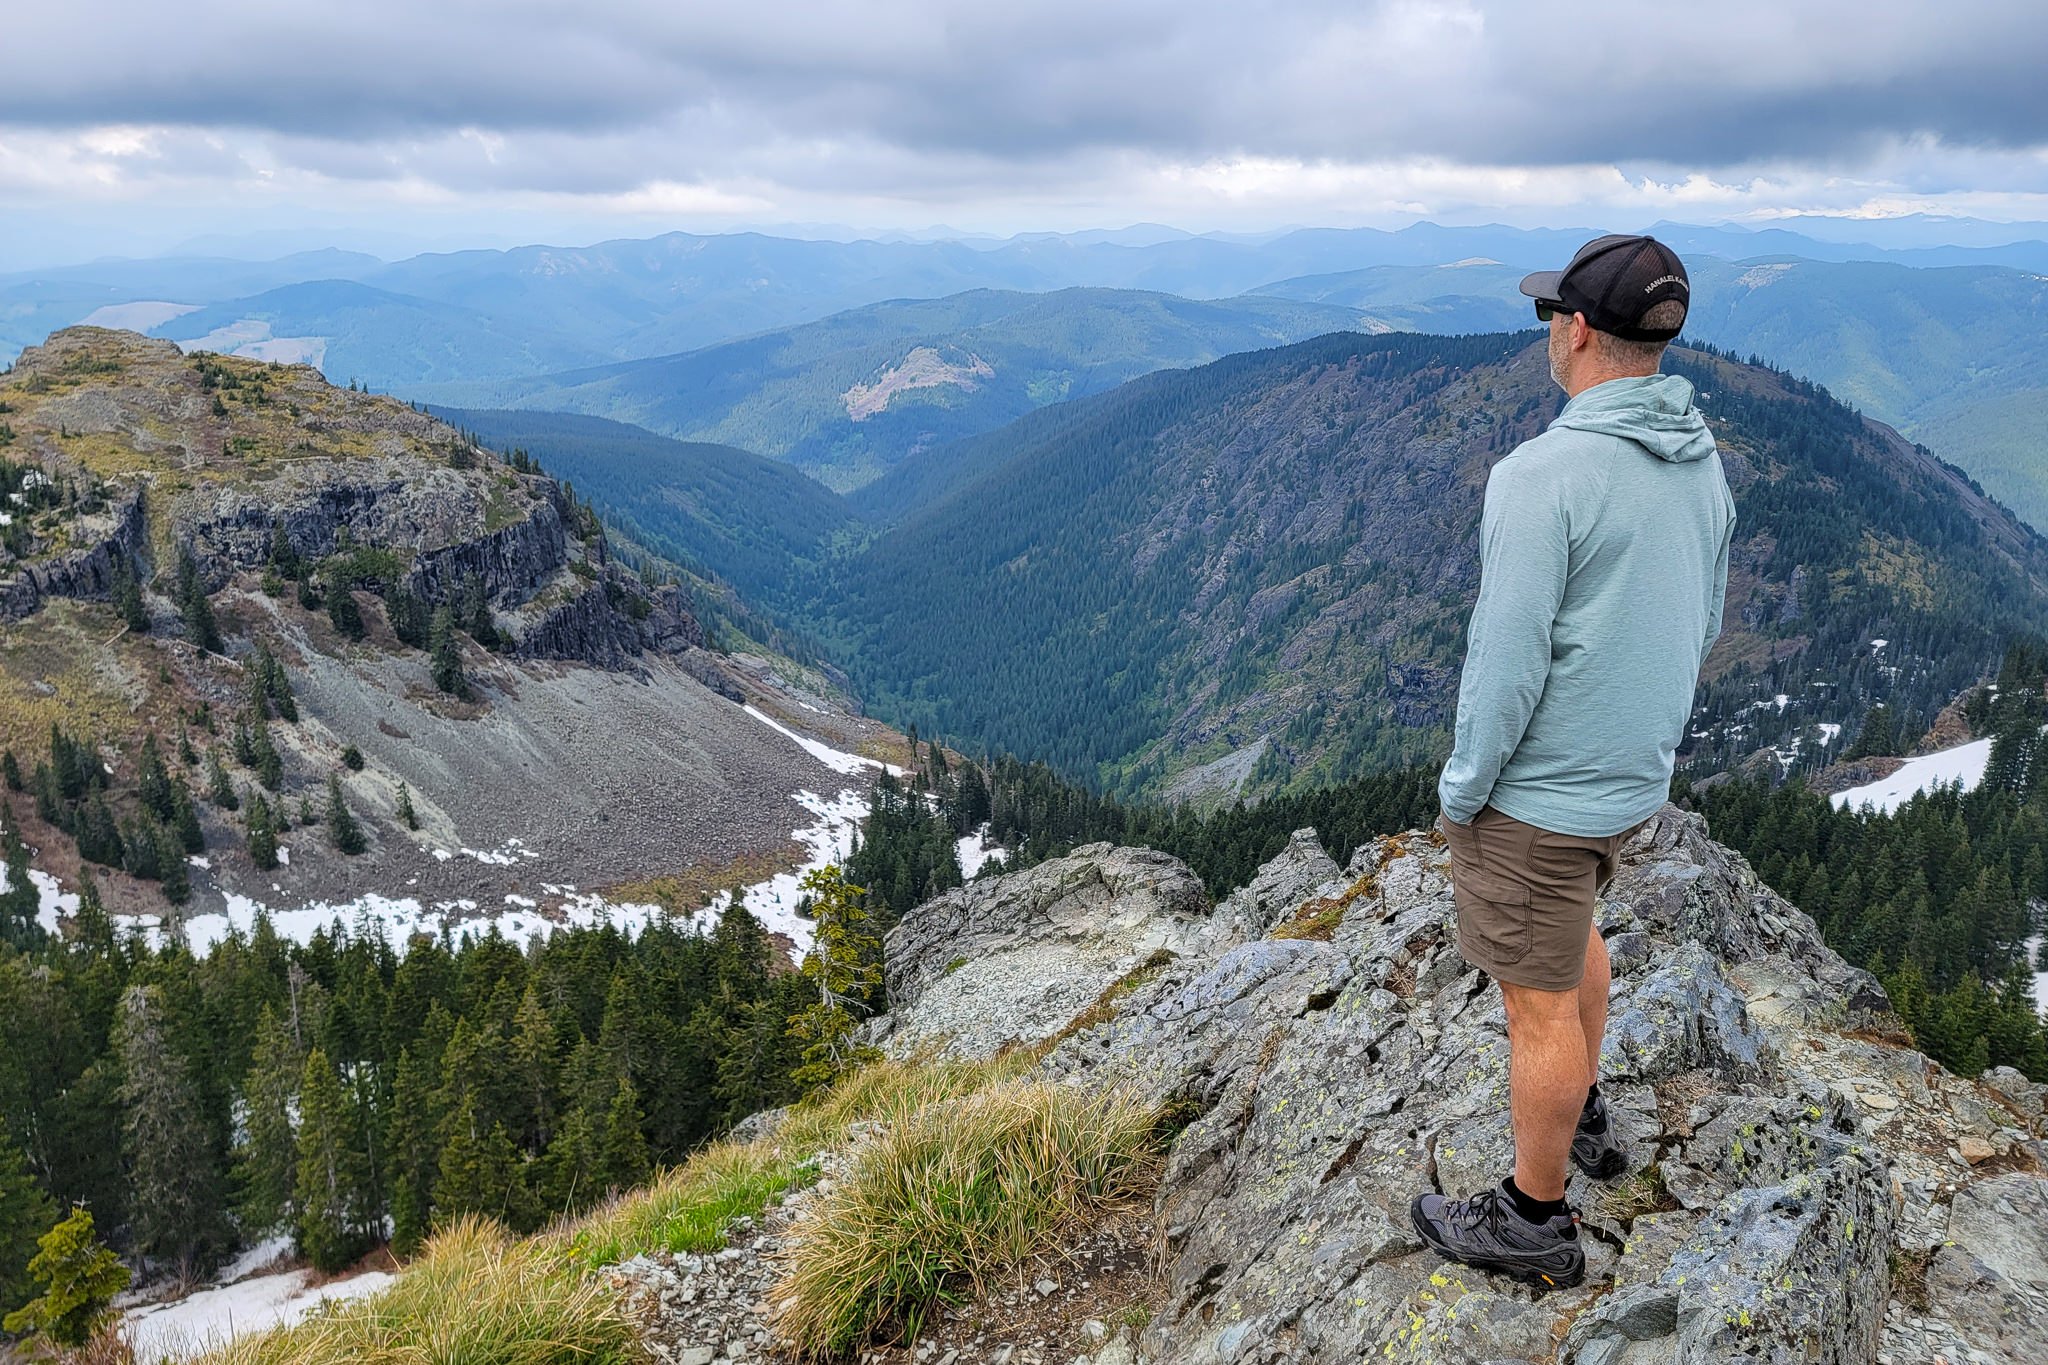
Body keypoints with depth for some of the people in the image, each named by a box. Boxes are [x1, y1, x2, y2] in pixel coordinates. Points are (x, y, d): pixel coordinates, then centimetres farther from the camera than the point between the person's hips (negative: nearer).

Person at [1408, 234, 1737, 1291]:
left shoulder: (1542, 475, -25)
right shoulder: (1703, 465, 1)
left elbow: (1506, 661, -24)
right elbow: (1704, 623, 12)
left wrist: (1460, 792, -11)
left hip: (1537, 790, -8)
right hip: (1638, 773, 8)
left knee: (1540, 1003, 7)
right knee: (1572, 929, 31)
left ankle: (1534, 1222, 25)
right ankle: (1584, 1116, 49)